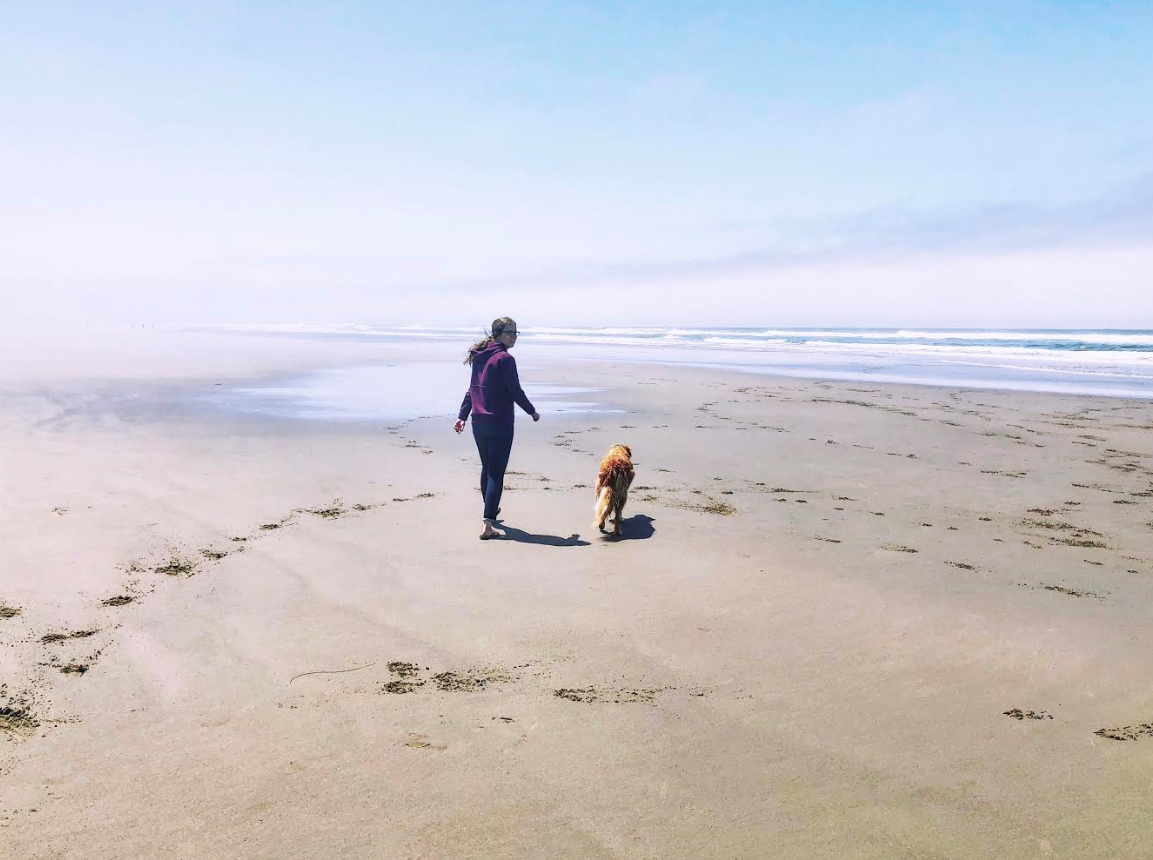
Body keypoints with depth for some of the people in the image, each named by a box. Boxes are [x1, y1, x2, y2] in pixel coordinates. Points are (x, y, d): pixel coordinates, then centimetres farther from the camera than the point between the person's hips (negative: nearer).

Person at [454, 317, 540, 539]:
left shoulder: (479, 357, 11)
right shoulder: (505, 359, -14)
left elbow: (472, 388, 15)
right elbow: (515, 391, -13)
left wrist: (463, 415, 19)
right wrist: (532, 411, 2)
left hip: (478, 422, 8)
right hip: (499, 424, -8)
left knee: (487, 468, 24)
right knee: (496, 473, -7)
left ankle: (491, 509, 43)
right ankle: (488, 525, -12)